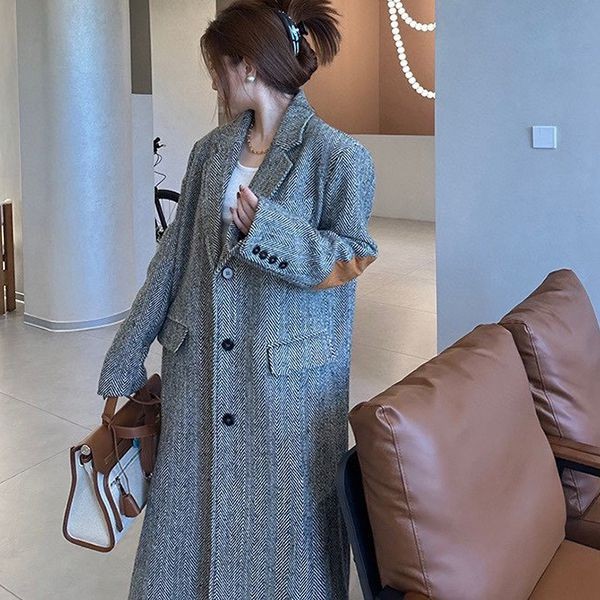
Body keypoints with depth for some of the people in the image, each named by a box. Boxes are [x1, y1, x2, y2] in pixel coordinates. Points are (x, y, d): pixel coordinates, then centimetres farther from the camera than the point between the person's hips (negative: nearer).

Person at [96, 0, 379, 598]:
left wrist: (270, 229, -22)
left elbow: (354, 258, -6)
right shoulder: (211, 149, 7)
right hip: (198, 364, 5)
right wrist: (125, 358, 9)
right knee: (187, 509, 13)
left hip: (288, 369, -4)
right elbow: (172, 254, 8)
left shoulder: (338, 155, -9)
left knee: (287, 516, 7)